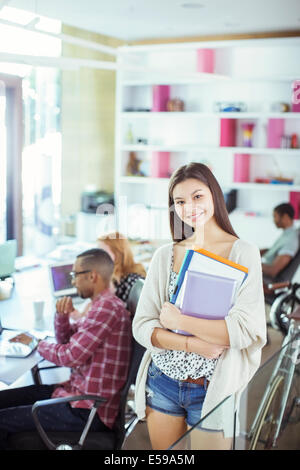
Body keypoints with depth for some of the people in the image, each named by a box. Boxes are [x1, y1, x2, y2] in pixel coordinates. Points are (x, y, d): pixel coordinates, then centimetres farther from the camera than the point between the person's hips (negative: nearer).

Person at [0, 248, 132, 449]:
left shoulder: (107, 307, -21)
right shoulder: (103, 305, 13)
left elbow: (71, 356, -22)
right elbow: (66, 340, 20)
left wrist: (42, 346, -3)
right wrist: (62, 315, 0)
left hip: (88, 410, -10)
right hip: (76, 389, 10)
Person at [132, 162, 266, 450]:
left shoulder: (243, 253, -8)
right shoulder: (165, 255, 1)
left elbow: (247, 329, -18)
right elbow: (141, 326, -2)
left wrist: (179, 321, -16)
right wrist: (192, 344, -17)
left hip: (212, 390, -3)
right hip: (162, 382, 3)